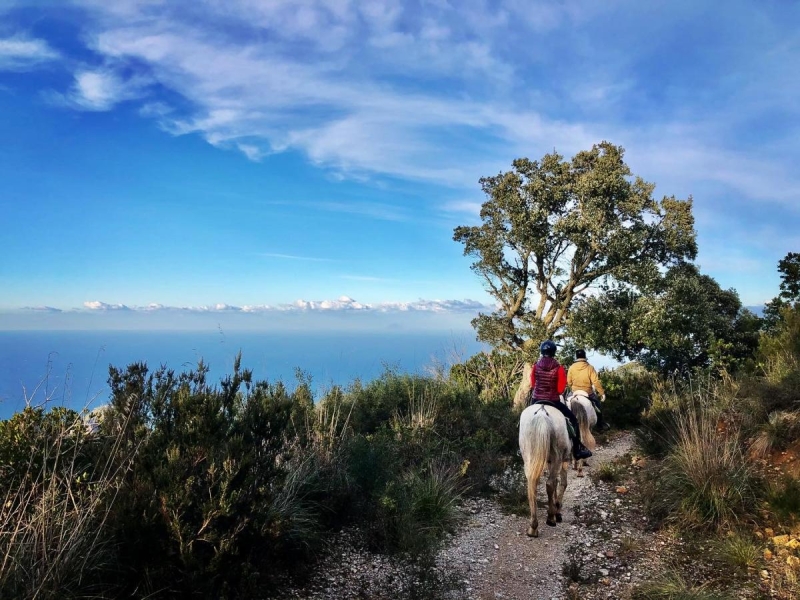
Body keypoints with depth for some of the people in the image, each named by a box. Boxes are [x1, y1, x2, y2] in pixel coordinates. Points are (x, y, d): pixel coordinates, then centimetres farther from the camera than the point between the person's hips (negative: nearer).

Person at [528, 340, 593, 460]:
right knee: (573, 419, 14)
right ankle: (577, 450, 14)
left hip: (536, 399, 3)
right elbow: (561, 389, -7)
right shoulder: (558, 368, -11)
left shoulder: (536, 366, -4)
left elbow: (532, 384, 5)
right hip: (553, 401, -3)